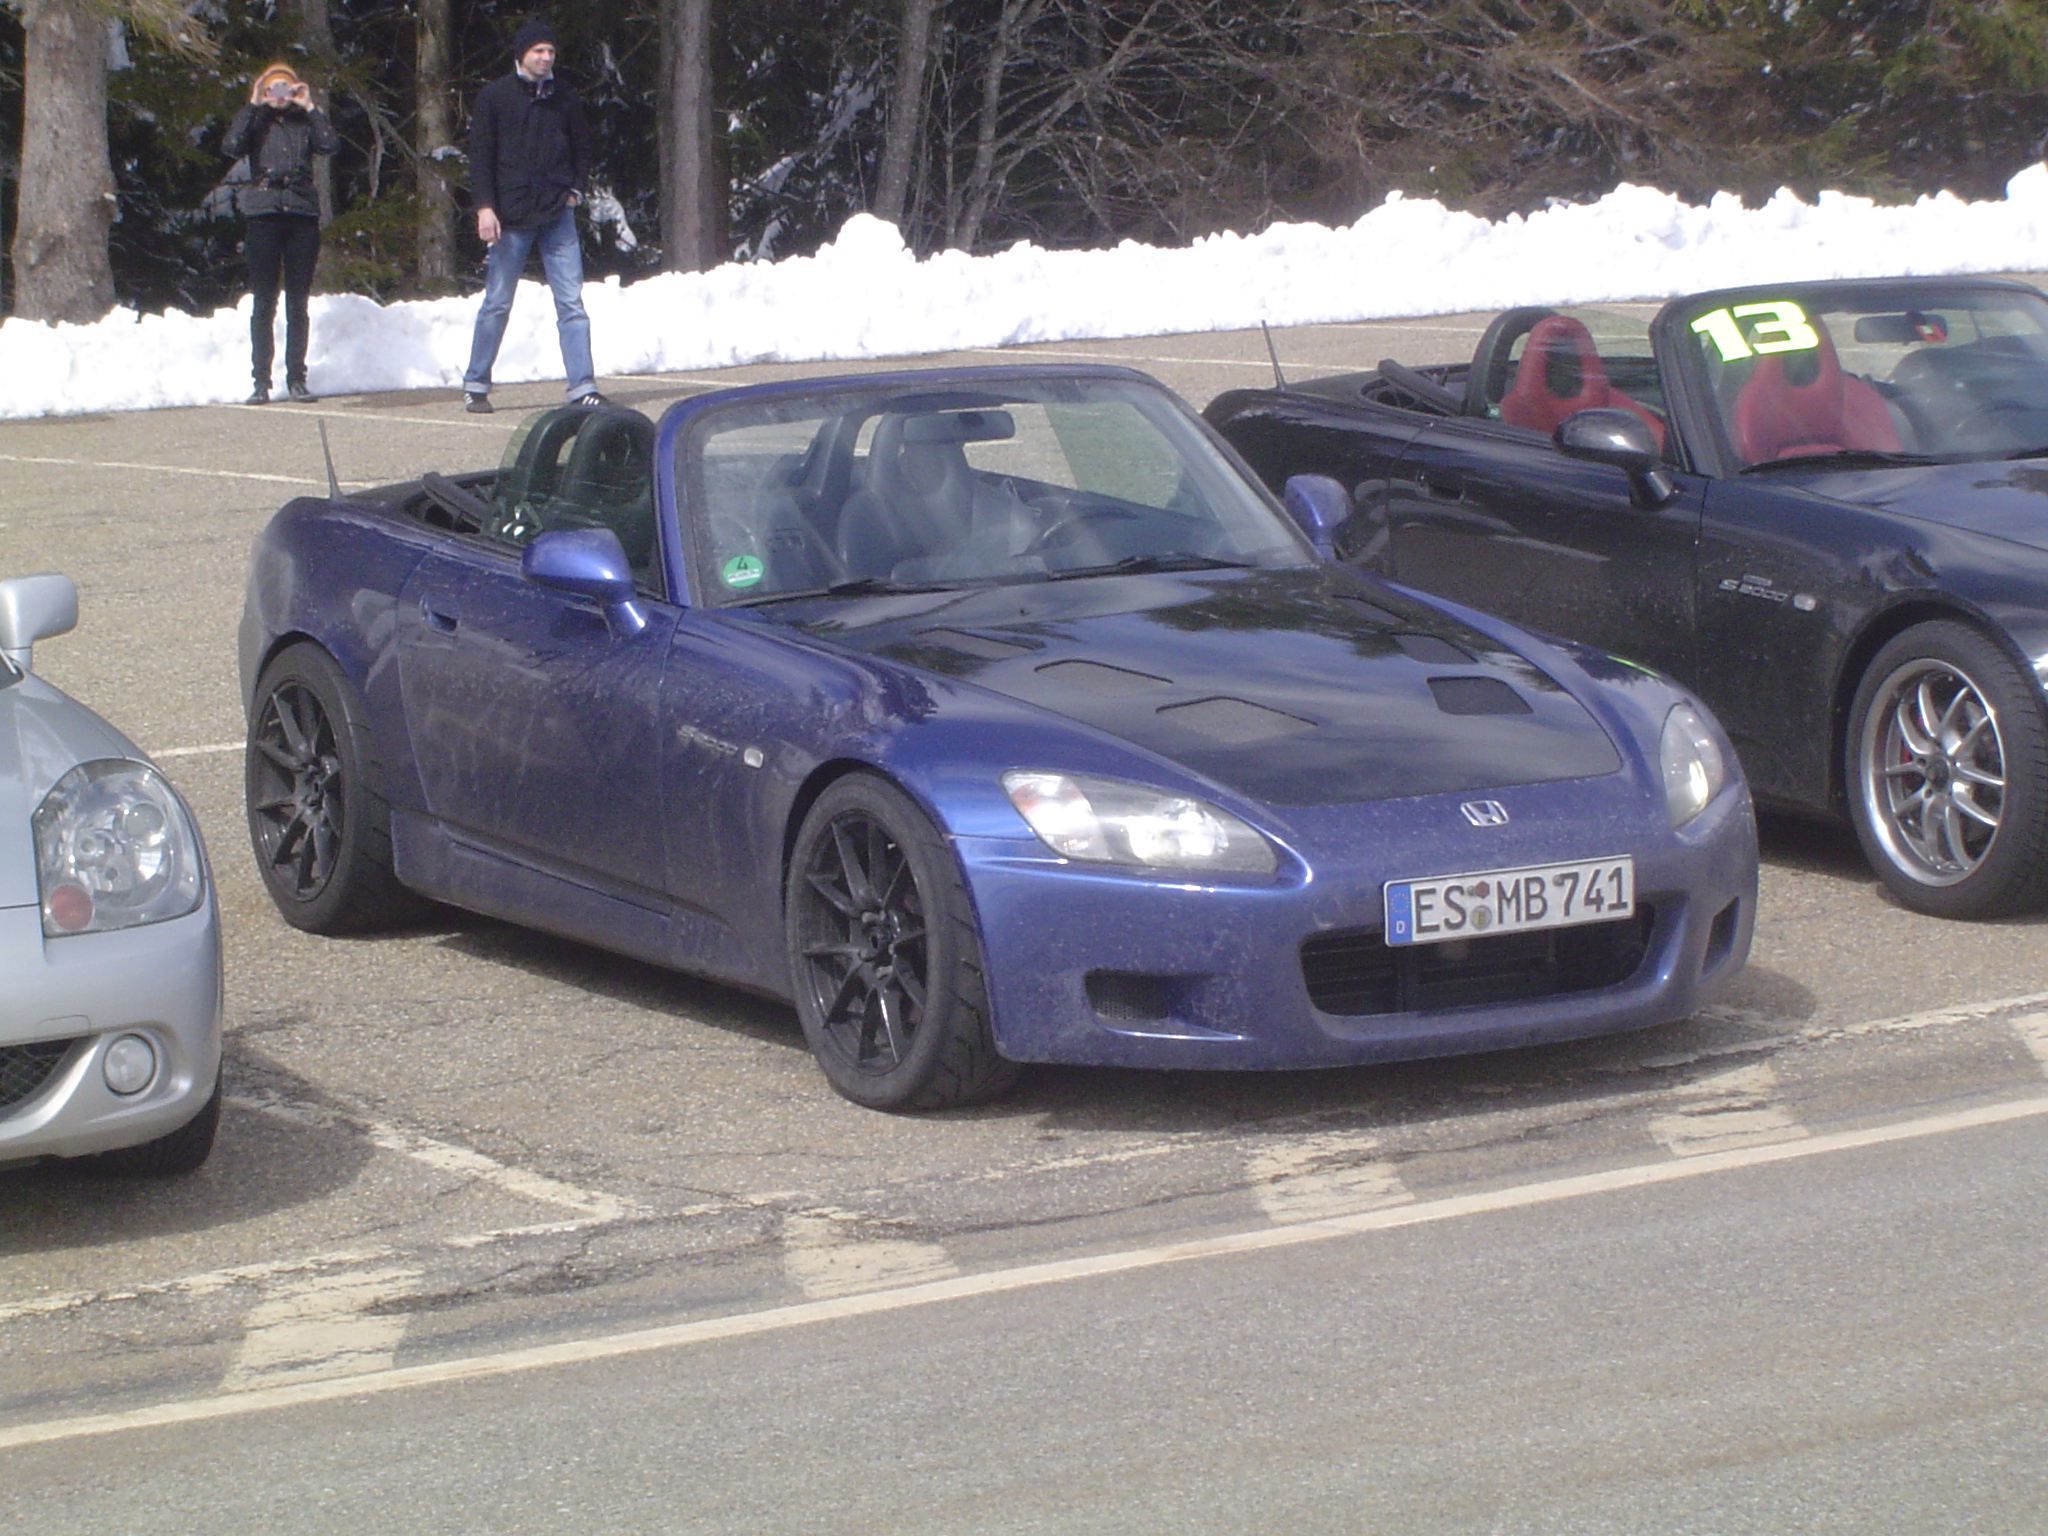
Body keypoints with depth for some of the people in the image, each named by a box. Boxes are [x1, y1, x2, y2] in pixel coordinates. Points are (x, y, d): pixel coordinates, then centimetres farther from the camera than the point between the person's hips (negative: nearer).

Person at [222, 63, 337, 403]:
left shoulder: (304, 123, 12)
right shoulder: (256, 123, 9)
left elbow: (330, 145, -6)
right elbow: (231, 148, -10)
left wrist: (309, 108, -3)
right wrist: (252, 107, -6)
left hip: (302, 215, 1)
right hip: (265, 216, -1)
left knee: (298, 304, 3)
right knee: (264, 304, -1)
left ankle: (296, 378, 7)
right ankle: (261, 381, 0)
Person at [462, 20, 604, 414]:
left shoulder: (564, 96, 8)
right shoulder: (494, 97, 0)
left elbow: (582, 146, 19)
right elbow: (480, 155, -1)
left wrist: (575, 190, 6)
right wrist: (485, 206, -10)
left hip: (557, 214, 2)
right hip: (511, 217, -2)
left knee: (571, 303, -4)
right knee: (497, 304, 4)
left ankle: (582, 387, -5)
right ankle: (475, 384, 16)